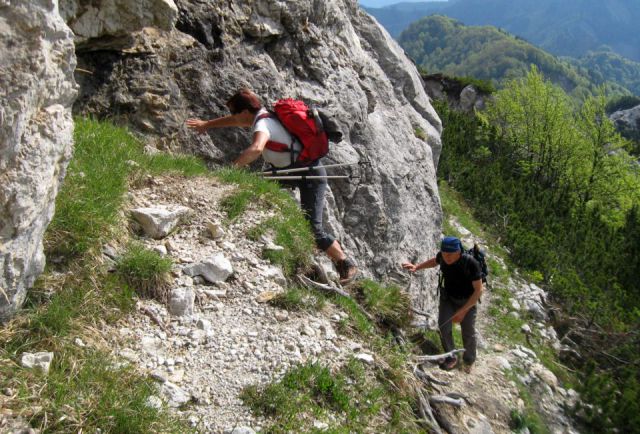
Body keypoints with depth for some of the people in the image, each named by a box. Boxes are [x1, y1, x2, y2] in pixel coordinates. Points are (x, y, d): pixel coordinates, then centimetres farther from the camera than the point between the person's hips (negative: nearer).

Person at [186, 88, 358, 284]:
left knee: (313, 229, -12)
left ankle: (347, 264, 3)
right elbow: (236, 120, 26)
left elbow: (256, 149, -45)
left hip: (310, 175, -10)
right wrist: (206, 124, 34)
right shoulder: (262, 115, 7)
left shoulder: (262, 124, -22)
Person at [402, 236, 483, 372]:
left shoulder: (471, 263, -35)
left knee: (468, 333, 10)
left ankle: (469, 361, 38)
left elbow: (478, 290, -27)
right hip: (447, 297, 3)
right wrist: (416, 267, -5)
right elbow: (434, 261, 5)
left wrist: (463, 310, -29)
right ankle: (451, 357, 9)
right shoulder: (442, 256, -23)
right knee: (443, 326, -14)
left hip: (467, 301, -3)